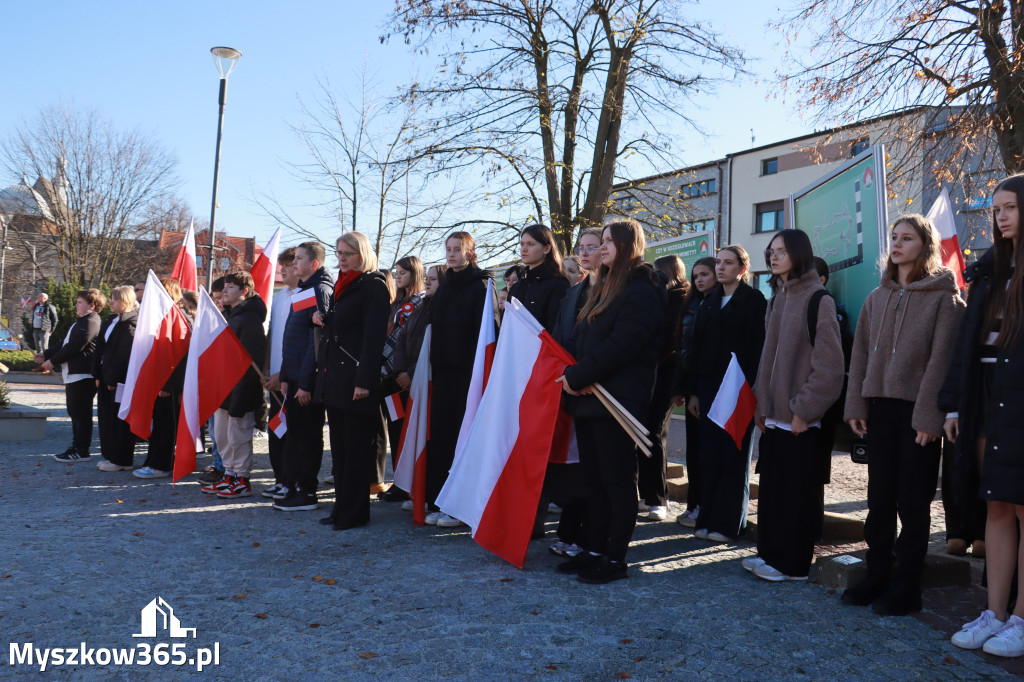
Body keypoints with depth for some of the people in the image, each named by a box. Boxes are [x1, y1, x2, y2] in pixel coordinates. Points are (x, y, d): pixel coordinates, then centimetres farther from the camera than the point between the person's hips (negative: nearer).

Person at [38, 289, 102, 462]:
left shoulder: (90, 323, -14)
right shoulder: (81, 322, 22)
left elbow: (74, 347, -19)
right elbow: (65, 344, 25)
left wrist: (53, 361, -11)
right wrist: (46, 355, 17)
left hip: (82, 375, -11)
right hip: (73, 375, 11)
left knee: (81, 414, -6)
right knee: (75, 413, 16)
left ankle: (81, 450, 0)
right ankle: (77, 447, 24)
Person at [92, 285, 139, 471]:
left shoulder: (131, 322, -13)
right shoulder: (109, 322, 16)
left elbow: (127, 352, -19)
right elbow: (100, 349, 16)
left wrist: (114, 377, -19)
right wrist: (98, 374, 8)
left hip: (121, 379, -9)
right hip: (107, 378, 9)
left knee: (120, 420, -2)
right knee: (106, 417, 14)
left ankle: (122, 461, 6)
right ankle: (110, 455, 25)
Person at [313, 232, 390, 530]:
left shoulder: (373, 287, -8)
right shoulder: (341, 286, 19)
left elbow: (374, 336, -16)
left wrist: (364, 381, -22)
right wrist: (322, 320, 5)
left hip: (356, 378, -9)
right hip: (333, 377, 9)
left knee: (356, 447, -2)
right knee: (339, 445, 12)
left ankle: (354, 511, 5)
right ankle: (342, 506, 19)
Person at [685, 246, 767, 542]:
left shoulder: (754, 300, -3)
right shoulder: (710, 301, 15)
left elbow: (757, 348, -11)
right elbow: (696, 348, 12)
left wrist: (750, 389, -18)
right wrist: (692, 391, 7)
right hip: (709, 385, 5)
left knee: (733, 456, 1)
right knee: (709, 454, 7)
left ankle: (728, 523, 8)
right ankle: (708, 516, 16)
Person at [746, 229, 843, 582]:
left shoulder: (817, 299, -10)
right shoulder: (778, 298, 14)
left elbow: (829, 363, -15)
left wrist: (805, 408, -16)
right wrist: (761, 402, 11)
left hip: (800, 417, -7)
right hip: (774, 413, 7)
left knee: (797, 490, 2)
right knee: (771, 486, 12)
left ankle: (793, 562, 11)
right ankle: (770, 551, 23)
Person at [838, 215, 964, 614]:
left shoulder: (944, 297, -2)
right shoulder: (877, 298, 14)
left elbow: (941, 358, -10)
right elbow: (861, 353, 11)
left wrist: (929, 415, -16)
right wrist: (856, 405, 3)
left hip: (918, 412, -5)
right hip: (880, 409, 5)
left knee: (913, 502, 2)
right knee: (879, 498, 9)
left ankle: (907, 588, 12)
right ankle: (876, 578, 19)